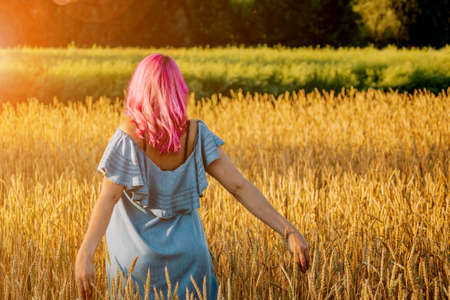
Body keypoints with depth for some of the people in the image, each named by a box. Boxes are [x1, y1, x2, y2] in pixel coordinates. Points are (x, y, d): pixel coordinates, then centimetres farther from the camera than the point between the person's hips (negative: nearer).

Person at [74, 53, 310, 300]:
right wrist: (288, 231, -16)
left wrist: (85, 254, -32)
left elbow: (107, 199, -27)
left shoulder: (127, 138, -20)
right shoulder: (196, 135, -12)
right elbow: (239, 187, -16)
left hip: (136, 252, -2)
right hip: (186, 248, 2)